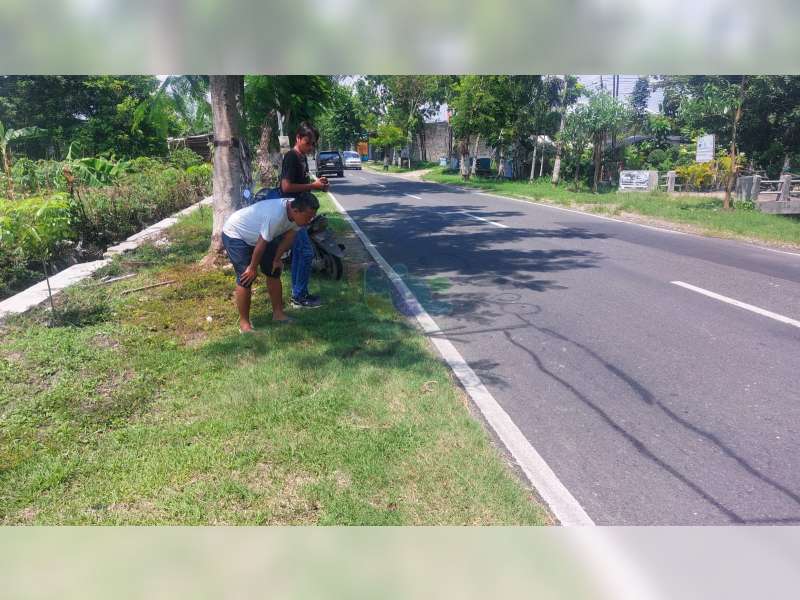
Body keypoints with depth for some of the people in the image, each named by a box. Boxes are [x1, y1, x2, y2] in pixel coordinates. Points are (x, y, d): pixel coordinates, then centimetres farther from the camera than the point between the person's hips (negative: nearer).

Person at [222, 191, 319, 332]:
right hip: (235, 235, -8)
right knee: (246, 278, -14)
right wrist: (253, 268, -19)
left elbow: (289, 236, -2)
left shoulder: (297, 212, -17)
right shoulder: (276, 215, -41)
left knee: (274, 271, 7)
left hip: (258, 236, 8)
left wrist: (277, 259, 0)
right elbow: (261, 244, -31)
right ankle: (244, 322, -2)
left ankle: (278, 313, 18)